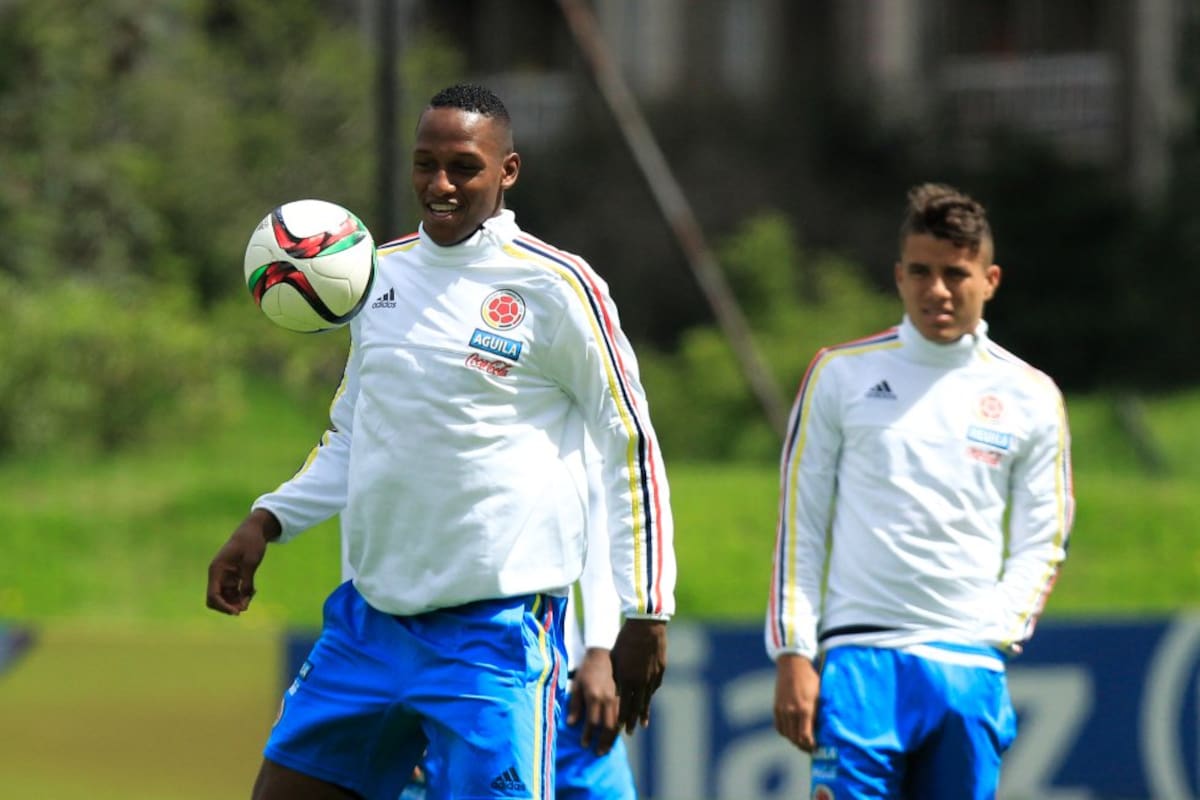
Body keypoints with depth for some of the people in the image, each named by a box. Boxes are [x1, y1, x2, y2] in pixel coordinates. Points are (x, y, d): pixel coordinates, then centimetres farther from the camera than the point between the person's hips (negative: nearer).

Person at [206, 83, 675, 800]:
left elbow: (632, 446, -3)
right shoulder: (382, 272, 11)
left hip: (497, 629, -6)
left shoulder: (555, 286, -7)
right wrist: (268, 521, 9)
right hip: (370, 618, 6)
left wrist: (647, 613, -6)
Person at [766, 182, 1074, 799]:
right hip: (860, 656, -1)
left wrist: (996, 631, -6)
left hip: (970, 669, 1)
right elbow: (800, 525, 7)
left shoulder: (1031, 397, 10)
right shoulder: (842, 374, 7)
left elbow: (1042, 544, 11)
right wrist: (792, 654, -1)